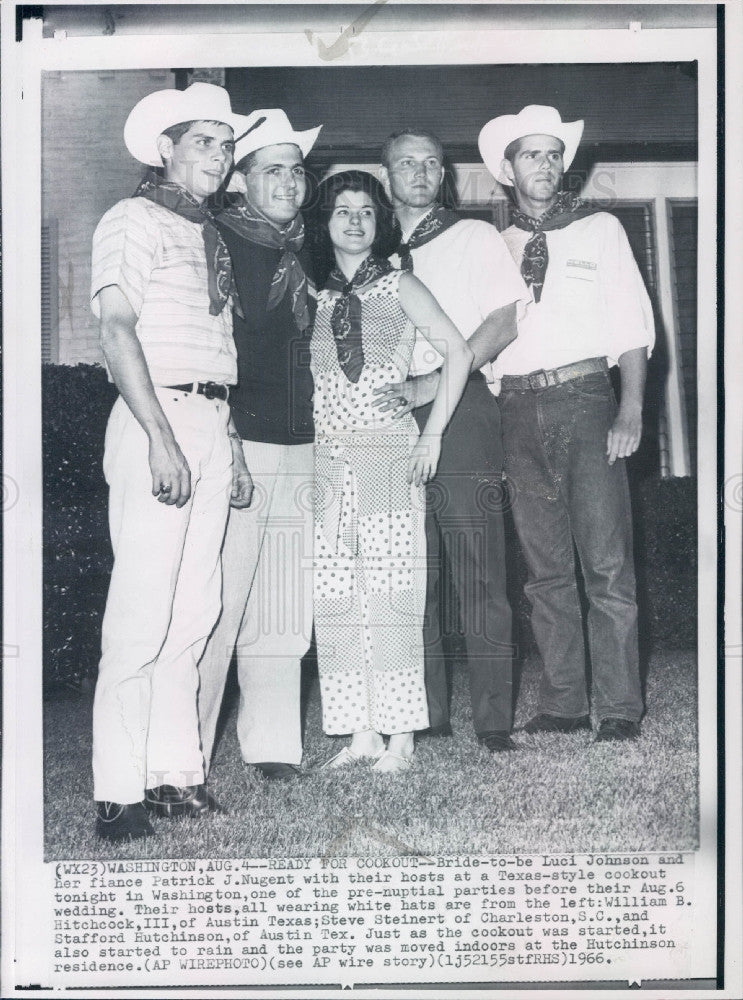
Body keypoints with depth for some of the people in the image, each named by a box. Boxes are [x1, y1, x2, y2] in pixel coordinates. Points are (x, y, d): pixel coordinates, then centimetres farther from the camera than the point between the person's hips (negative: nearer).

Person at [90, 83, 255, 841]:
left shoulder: (210, 236, 22)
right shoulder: (134, 220, 0)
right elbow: (118, 332, -10)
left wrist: (229, 445, 15)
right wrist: (161, 436, -19)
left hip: (210, 426, 8)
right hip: (156, 420, -7)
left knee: (194, 610, 7)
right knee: (141, 611, -9)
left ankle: (174, 771, 14)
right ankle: (119, 791, -4)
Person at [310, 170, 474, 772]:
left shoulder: (399, 287, 6)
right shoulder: (315, 298, 16)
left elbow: (458, 351, 0)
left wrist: (432, 435, -5)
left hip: (390, 453, -4)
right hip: (327, 460, 4)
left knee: (391, 596, -6)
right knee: (335, 602, 0)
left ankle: (400, 736, -2)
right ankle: (362, 732, 7)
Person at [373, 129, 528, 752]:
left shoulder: (475, 238, 9)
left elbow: (505, 322, -4)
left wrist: (432, 384, -13)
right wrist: (389, 394, 5)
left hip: (461, 408, -4)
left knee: (478, 574, -9)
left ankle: (494, 721, -6)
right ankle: (427, 717, 9)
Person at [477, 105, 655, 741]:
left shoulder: (599, 230, 12)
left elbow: (633, 323, 5)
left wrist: (631, 410, -6)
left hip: (585, 401, -2)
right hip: (520, 409, 2)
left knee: (607, 562, -7)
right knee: (546, 568, 4)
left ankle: (620, 709, -2)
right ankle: (563, 704, 10)